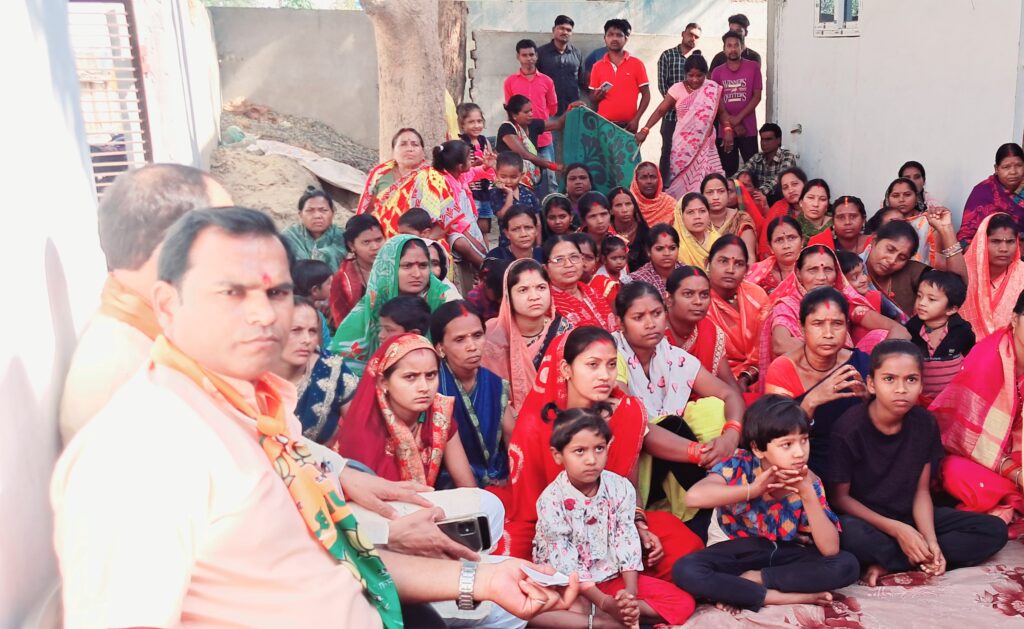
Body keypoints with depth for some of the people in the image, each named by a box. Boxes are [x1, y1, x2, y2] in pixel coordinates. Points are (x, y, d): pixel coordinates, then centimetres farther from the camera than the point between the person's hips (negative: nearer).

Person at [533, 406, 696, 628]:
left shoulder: (621, 488, -7)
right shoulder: (551, 500, -18)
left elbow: (627, 541, -7)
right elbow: (564, 562, -18)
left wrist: (630, 592, -21)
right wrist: (605, 602, -24)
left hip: (613, 577, 4)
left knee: (682, 602, -9)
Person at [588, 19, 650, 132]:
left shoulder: (637, 64, 2)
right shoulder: (597, 66, 7)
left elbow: (646, 95, 4)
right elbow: (592, 97, 13)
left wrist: (636, 119, -7)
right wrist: (597, 97, -11)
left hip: (628, 124, -1)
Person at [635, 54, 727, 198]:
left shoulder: (713, 90, 2)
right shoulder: (678, 89, -3)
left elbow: (721, 112, 9)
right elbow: (660, 111, -6)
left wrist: (727, 129, -8)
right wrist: (645, 130, -17)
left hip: (705, 144, 1)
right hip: (683, 143, -1)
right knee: (682, 180, -1)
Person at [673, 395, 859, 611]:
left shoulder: (809, 482, -11)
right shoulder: (740, 466, -17)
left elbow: (830, 549, -18)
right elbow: (694, 496, -35)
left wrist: (808, 495, -28)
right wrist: (752, 490, -36)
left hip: (784, 555, 2)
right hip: (739, 552, -2)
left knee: (847, 565, -22)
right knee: (685, 571, -31)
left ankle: (756, 579, -17)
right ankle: (782, 597, -25)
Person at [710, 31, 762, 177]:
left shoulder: (753, 68, 3)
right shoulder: (717, 72, 7)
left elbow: (757, 96, -1)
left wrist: (738, 118, -11)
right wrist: (729, 126, -8)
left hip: (748, 129, -2)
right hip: (724, 131, 2)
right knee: (728, 171, 6)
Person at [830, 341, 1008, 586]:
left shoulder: (925, 423, -5)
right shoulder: (849, 428, -19)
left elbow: (921, 491, 0)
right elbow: (840, 496, -13)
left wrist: (931, 541, -15)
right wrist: (896, 530, -19)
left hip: (910, 517, 6)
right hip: (864, 519, -6)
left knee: (995, 530, -8)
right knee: (849, 533, -40)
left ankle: (888, 563, -15)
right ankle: (921, 560, -11)